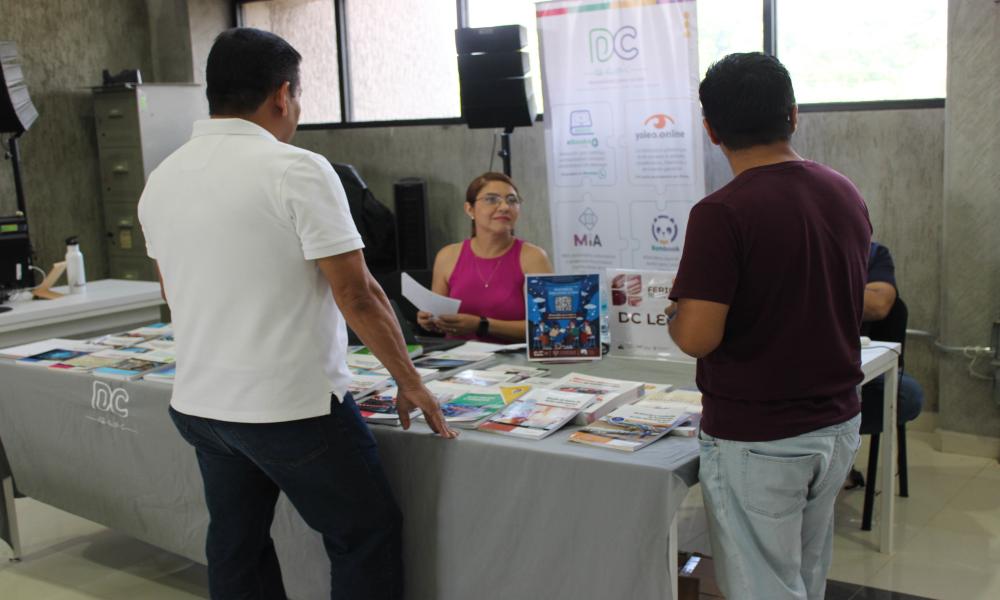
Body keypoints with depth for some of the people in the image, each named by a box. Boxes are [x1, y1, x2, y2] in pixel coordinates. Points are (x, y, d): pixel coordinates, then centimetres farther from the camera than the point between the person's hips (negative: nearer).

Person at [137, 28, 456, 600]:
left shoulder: (161, 181, 6)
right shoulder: (297, 170, -15)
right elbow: (358, 296, -16)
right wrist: (411, 381, -4)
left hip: (198, 401, 7)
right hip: (293, 405, -7)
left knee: (236, 551, 19)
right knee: (367, 535, 9)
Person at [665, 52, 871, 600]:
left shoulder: (721, 214, -20)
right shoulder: (846, 195, 3)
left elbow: (698, 338, -23)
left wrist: (677, 306, -2)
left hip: (756, 441, -7)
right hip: (838, 425, 7)